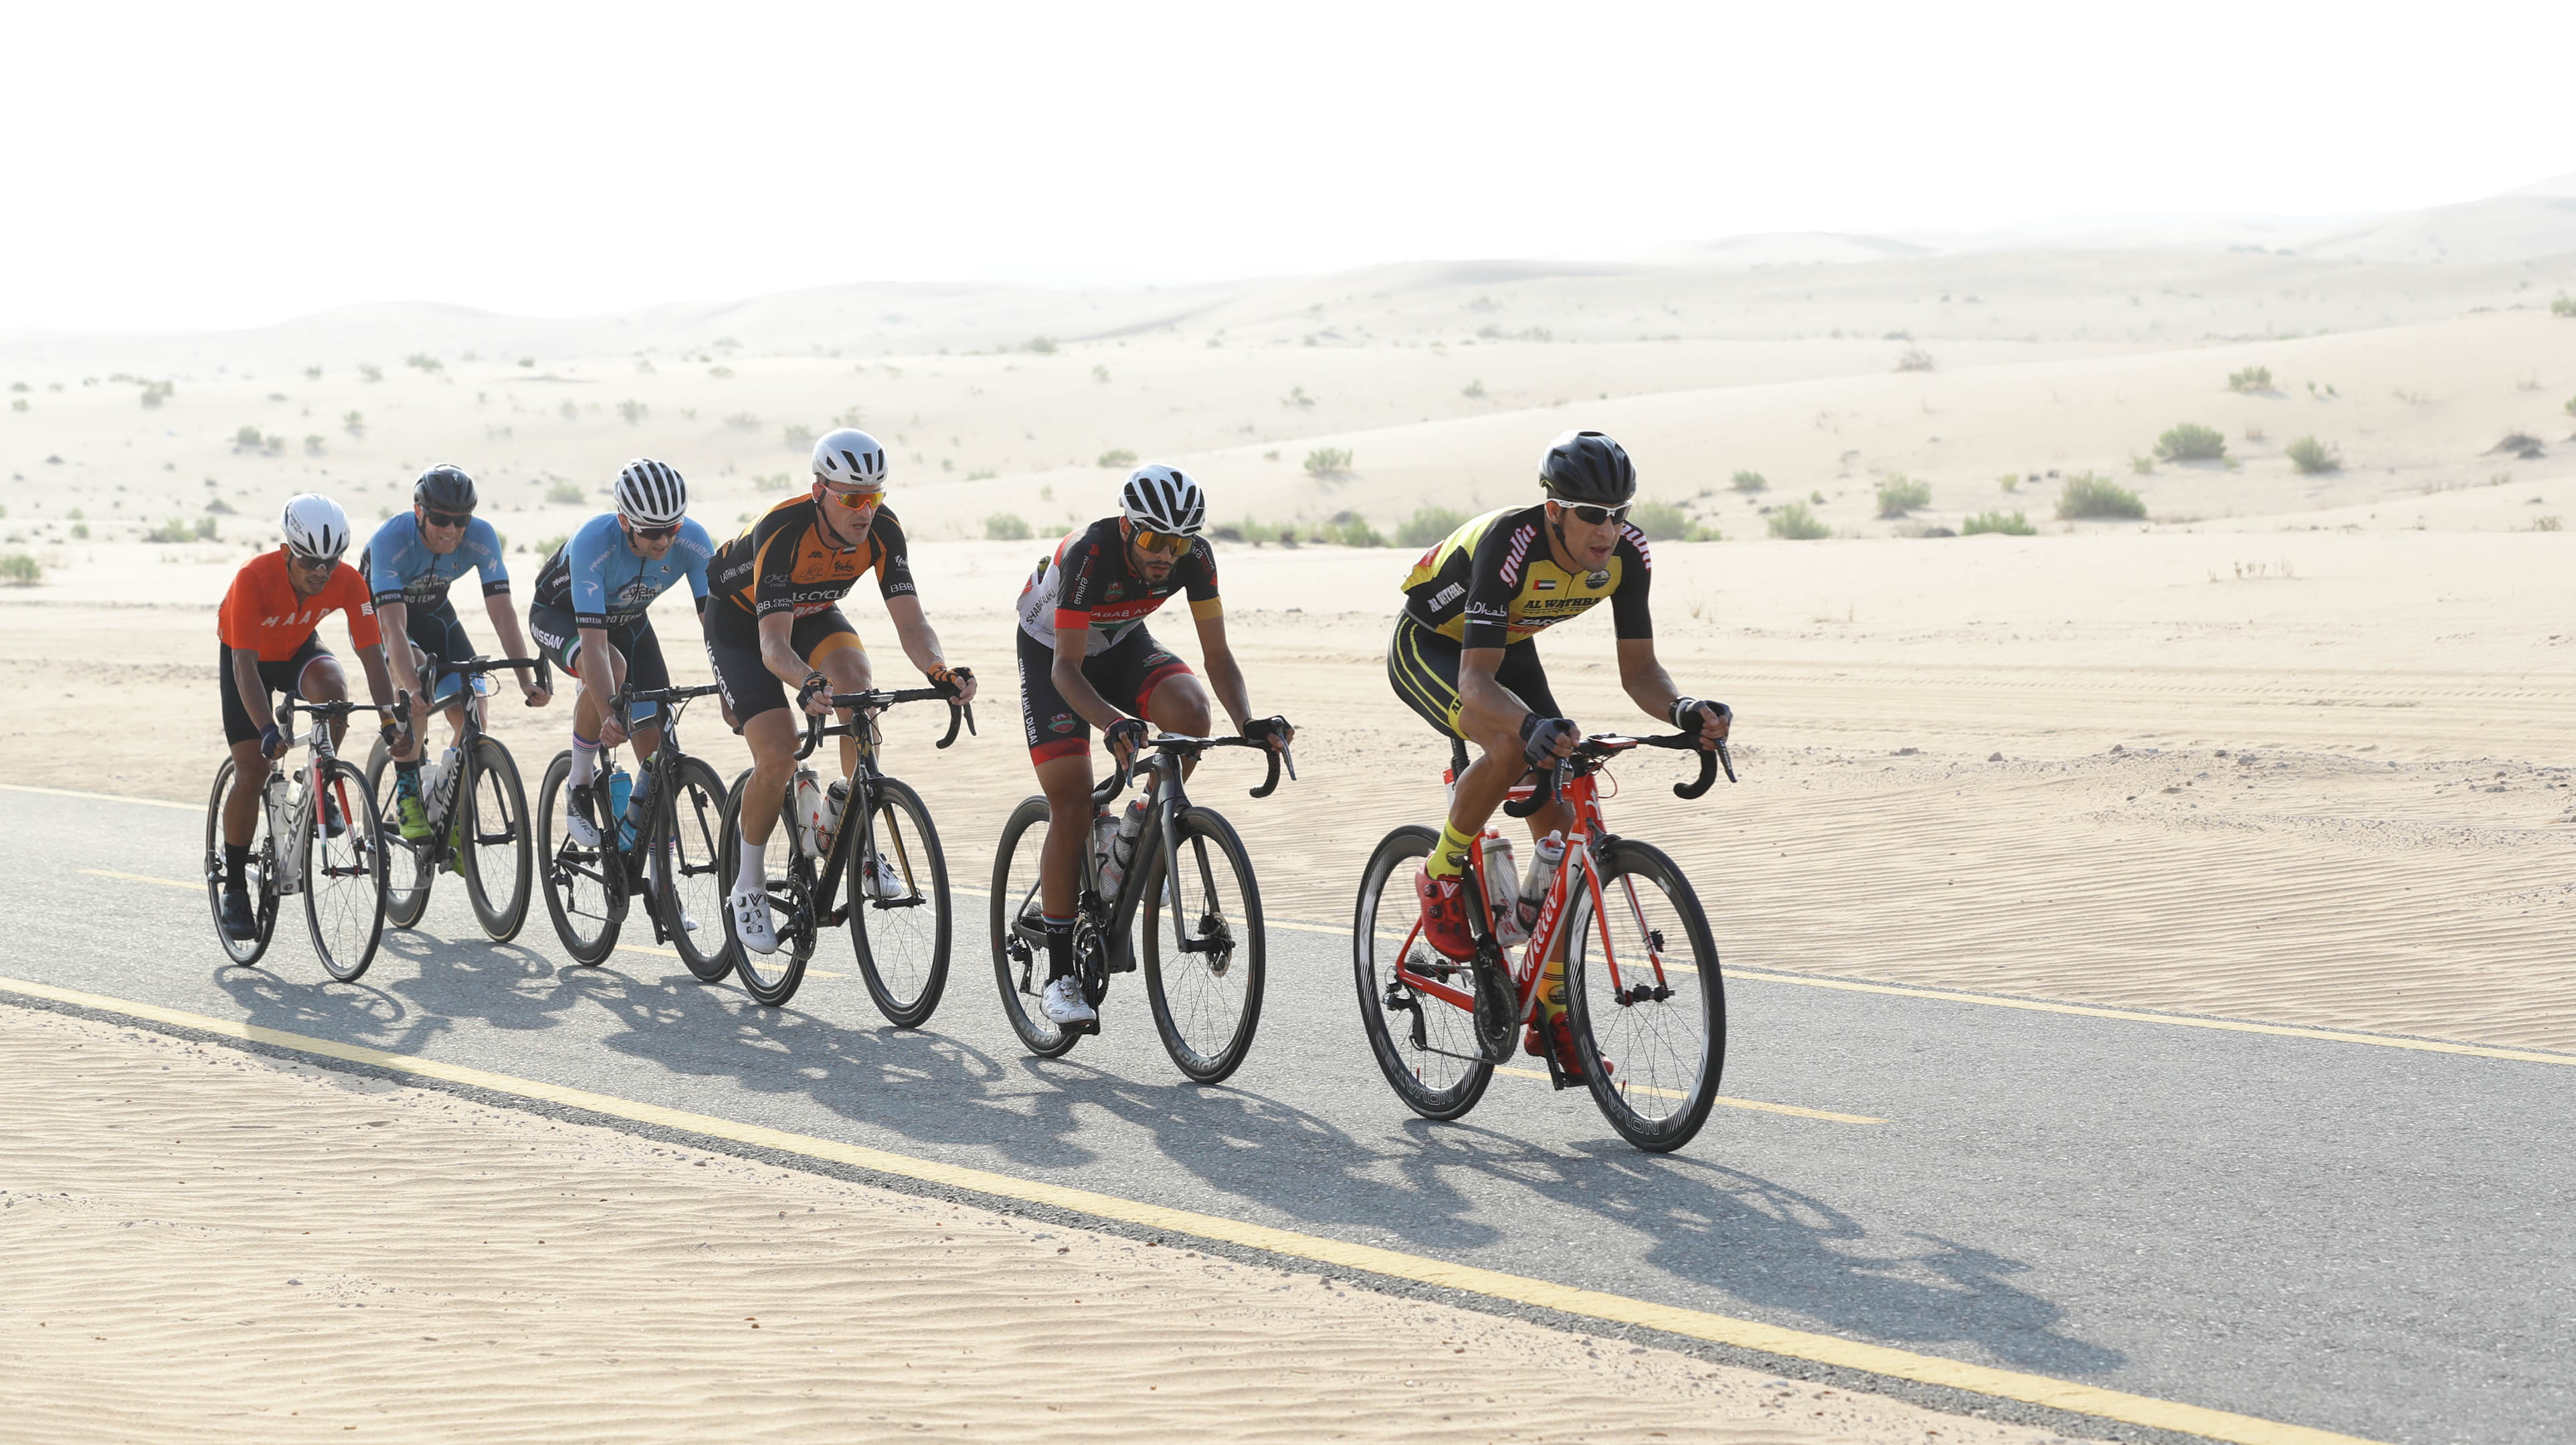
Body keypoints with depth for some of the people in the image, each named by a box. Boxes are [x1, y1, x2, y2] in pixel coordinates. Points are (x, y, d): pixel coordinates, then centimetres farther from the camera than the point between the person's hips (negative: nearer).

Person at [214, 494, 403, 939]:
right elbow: (244, 664, -39)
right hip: (249, 657, -2)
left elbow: (373, 654, -27)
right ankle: (234, 888, 5)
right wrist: (267, 730, -51)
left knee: (332, 690, -34)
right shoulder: (254, 578, -36)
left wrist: (390, 719, -40)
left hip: (300, 651, 2)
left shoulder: (347, 581, -28)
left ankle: (320, 789, -8)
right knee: (252, 773, -11)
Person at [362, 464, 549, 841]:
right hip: (376, 613, -4)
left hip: (433, 613, 4)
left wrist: (526, 678, -41)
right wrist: (413, 688, -57)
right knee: (416, 674, -33)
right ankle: (407, 799, -20)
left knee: (471, 718, -11)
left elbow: (502, 611, -29)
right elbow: (394, 625, -44)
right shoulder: (391, 540, -36)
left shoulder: (482, 538, -26)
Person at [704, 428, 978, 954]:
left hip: (811, 613, 4)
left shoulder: (882, 529, -25)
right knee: (778, 759, -19)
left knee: (858, 683, -29)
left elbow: (910, 621, -29)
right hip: (741, 621, -4)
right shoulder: (781, 531, -38)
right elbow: (773, 644, -44)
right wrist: (806, 683, -65)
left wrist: (939, 670, -50)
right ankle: (749, 887, 4)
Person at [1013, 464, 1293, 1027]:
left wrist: (1248, 722, -36)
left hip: (1122, 644, 4)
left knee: (1190, 711, -29)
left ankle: (1143, 829, -1)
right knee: (1072, 811, -13)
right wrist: (1112, 723, -53)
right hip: (1051, 650, -4)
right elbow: (1068, 669, -36)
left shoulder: (1195, 557, -23)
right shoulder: (1090, 553, -36)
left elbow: (1218, 654, -19)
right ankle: (1060, 976, -5)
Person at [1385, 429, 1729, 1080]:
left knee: (1560, 827, -4)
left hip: (1509, 648, 6)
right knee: (1513, 746, -36)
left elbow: (1638, 670, -15)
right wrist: (1532, 724, -60)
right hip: (1428, 647, -6)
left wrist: (1682, 710, -37)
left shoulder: (1627, 555, -22)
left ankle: (1552, 1014, 6)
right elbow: (1477, 680, -41)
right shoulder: (1509, 545, -38)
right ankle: (1440, 876, -10)